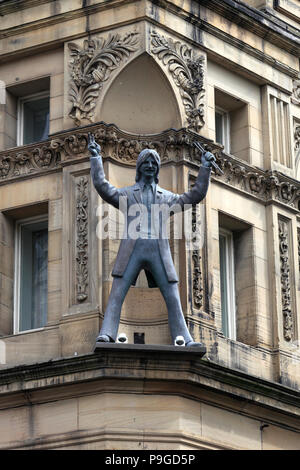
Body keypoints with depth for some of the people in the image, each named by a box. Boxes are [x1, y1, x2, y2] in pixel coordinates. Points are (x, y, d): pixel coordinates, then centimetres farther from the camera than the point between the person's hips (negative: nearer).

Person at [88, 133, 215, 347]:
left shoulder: (167, 197, 22)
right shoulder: (126, 194, 17)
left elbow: (196, 195, 18)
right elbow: (102, 186, 4)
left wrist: (205, 168, 12)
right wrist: (96, 158, 0)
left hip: (159, 251, 2)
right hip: (132, 248, -2)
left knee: (173, 298, -4)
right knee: (117, 294, -13)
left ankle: (184, 340, -4)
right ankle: (106, 335, -19)